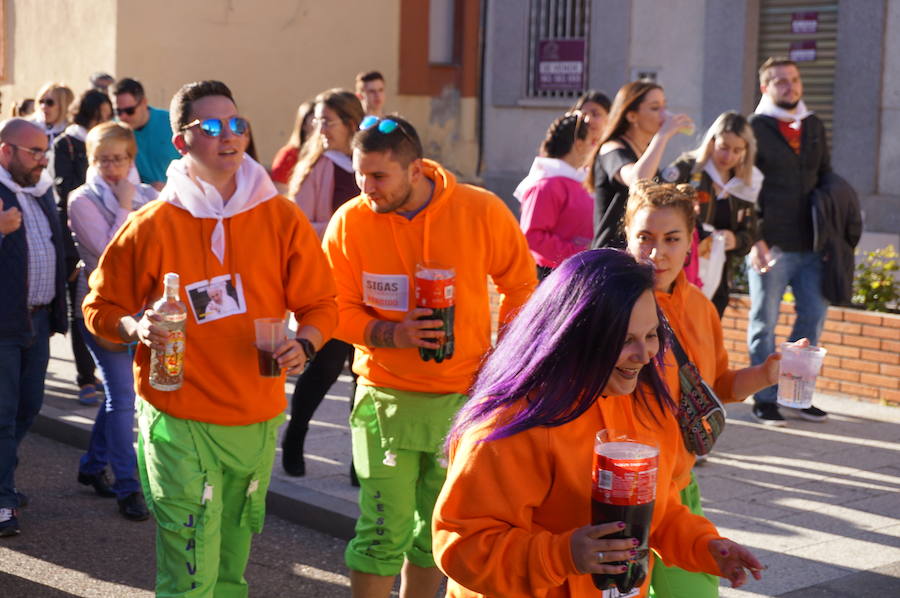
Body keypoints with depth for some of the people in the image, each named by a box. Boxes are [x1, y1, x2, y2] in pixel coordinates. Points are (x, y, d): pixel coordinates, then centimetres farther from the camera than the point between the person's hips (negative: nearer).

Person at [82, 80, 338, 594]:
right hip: (178, 421, -3)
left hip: (258, 420, 3)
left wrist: (304, 343, -14)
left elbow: (319, 304, 7)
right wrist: (136, 327, -17)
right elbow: (101, 307, 4)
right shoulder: (151, 226, -4)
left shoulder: (281, 218, 2)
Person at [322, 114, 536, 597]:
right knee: (384, 531, -4)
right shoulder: (349, 222, -9)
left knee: (439, 530, 13)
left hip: (465, 395, 1)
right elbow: (337, 309, -1)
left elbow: (520, 283, 7)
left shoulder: (482, 212, -9)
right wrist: (391, 334, -18)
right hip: (387, 397, -1)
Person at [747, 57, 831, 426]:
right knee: (764, 322, 2)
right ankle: (765, 398, 10)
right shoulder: (754, 129, -2)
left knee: (814, 315, 6)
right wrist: (754, 240, -13)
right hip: (770, 246, -5)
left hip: (810, 246, 5)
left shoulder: (814, 127, 15)